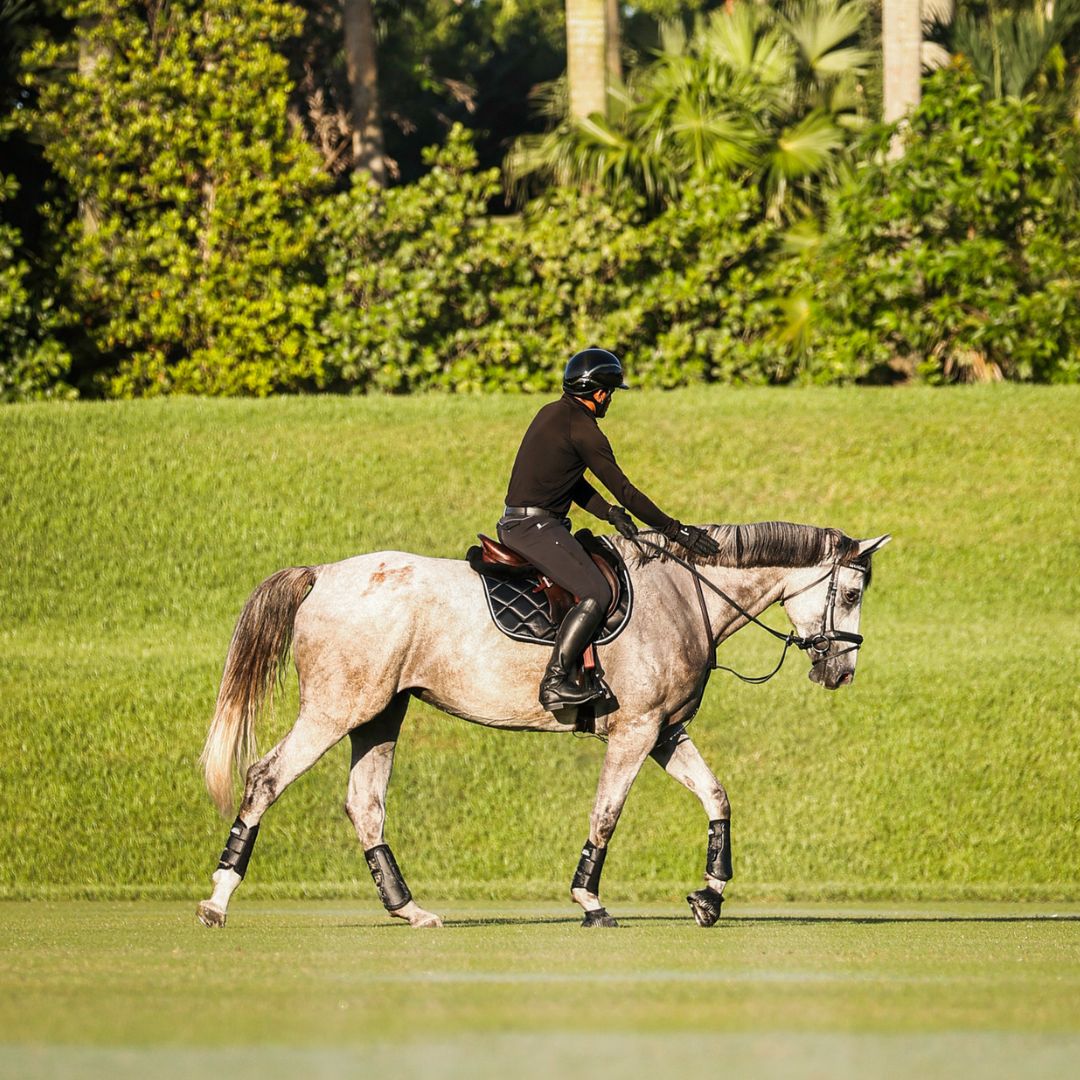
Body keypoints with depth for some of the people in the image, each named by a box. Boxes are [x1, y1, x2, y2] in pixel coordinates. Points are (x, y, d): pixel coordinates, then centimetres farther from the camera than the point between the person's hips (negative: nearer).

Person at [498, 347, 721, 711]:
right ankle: (554, 683, -25)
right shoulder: (582, 428, -13)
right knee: (595, 594, -19)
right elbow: (624, 491, -13)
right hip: (535, 527, -10)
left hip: (515, 523, 10)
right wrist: (675, 530, -8)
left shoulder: (552, 413, 16)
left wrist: (610, 513, 6)